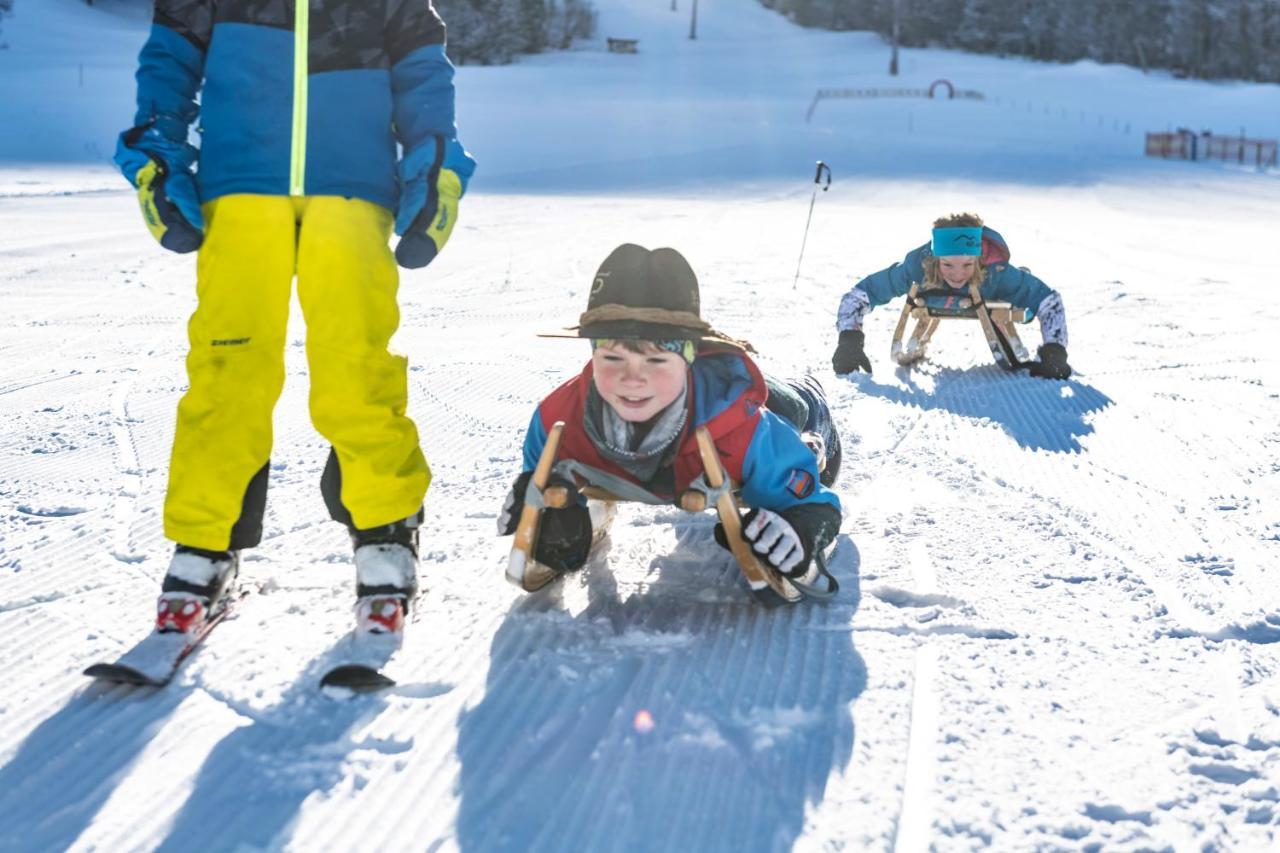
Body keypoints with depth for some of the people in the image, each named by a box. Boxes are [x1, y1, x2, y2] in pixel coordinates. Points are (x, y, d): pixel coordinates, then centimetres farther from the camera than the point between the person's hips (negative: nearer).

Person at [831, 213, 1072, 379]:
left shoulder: (996, 270, -47)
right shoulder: (918, 266, -47)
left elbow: (1050, 301, -37)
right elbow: (857, 296, -41)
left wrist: (1054, 355, -48)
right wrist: (849, 342, -56)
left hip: (989, 299, 0)